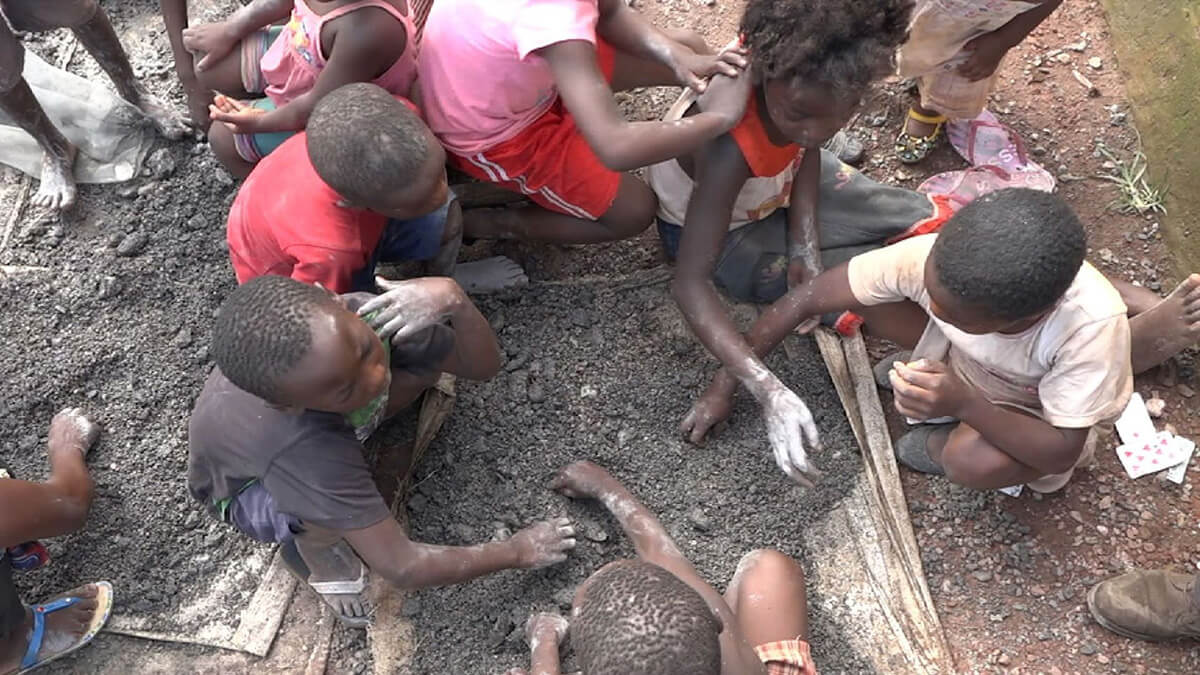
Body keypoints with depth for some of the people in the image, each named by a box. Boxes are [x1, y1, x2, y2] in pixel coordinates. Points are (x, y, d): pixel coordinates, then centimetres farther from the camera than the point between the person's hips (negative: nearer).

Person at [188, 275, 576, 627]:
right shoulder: (304, 450, -47)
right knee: (322, 514, -38)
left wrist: (453, 298, -43)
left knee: (430, 353, -18)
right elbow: (401, 568, -40)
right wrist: (517, 552, -28)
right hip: (244, 486, -4)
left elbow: (482, 365, -21)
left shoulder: (367, 316, -34)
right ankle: (316, 555, -2)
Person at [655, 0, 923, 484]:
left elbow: (808, 150, -8)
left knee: (926, 222, 4)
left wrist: (806, 239, -22)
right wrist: (769, 390, -52)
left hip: (779, 184, 6)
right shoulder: (730, 150, -45)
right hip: (727, 227, -5)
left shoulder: (799, 77, -30)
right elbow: (689, 284, -44)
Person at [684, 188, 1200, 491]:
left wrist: (964, 404, -48)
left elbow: (1061, 453, -31)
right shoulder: (933, 259, -34)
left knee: (974, 459, -36)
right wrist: (725, 385, -21)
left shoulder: (1091, 326, -41)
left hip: (1032, 412, -2)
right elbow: (810, 297, -25)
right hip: (960, 360, 2)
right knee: (863, 295, -22)